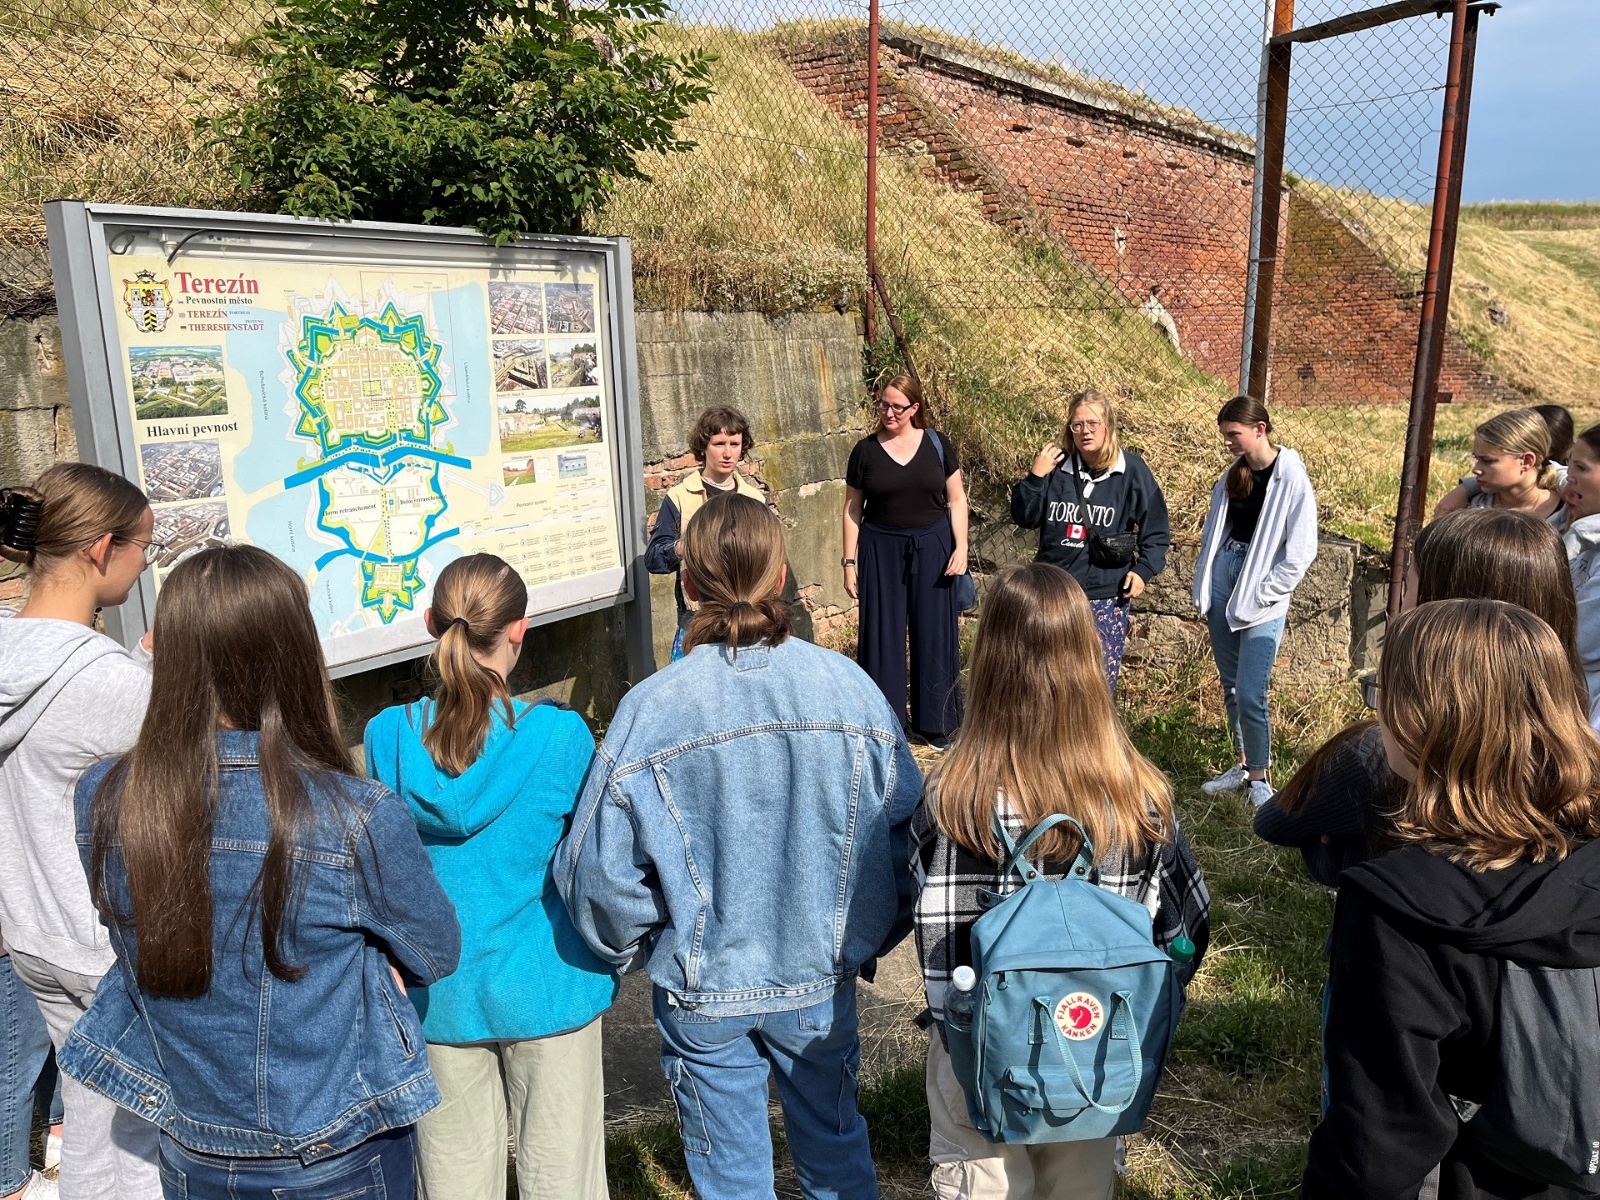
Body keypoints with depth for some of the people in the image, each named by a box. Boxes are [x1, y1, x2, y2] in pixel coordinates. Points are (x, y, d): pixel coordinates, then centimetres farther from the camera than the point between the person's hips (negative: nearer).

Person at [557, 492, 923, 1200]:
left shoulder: (650, 709, -20)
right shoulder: (849, 687, -15)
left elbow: (598, 869, -15)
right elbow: (904, 832, -8)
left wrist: (638, 948, 5)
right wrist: (869, 940, 9)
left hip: (703, 989, -1)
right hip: (821, 979, 2)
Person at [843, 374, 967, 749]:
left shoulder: (936, 444, 0)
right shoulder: (865, 450, 0)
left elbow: (956, 499, 3)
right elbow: (852, 509, 3)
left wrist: (961, 547, -6)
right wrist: (850, 562, 0)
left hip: (932, 549, 0)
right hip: (882, 552, 0)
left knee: (934, 635, 6)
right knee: (883, 636, 5)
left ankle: (934, 722, 20)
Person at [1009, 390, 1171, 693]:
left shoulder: (1131, 470, -2)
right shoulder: (1057, 467, 2)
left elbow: (1156, 531, 4)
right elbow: (1024, 518, 3)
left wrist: (1144, 569, -8)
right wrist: (1035, 476, -9)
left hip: (1106, 596, -2)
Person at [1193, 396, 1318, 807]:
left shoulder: (1291, 478, -11)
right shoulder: (1232, 475, 9)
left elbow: (1300, 553, -13)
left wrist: (1260, 596, -13)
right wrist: (1204, 591, 9)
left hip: (1261, 600, -7)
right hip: (1223, 581, 7)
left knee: (1250, 694, -9)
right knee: (1231, 685, 13)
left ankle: (1259, 779, 8)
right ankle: (1244, 764, 27)